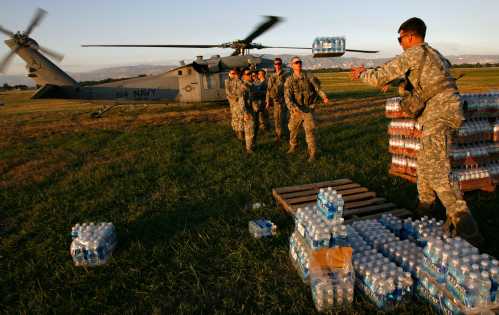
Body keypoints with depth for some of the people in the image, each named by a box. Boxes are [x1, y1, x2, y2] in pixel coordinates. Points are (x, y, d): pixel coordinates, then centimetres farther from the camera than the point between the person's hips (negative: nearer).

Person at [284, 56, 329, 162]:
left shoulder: (309, 77, -1)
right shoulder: (289, 80, -4)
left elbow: (318, 88, -2)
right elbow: (287, 97, -13)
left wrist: (324, 97, -23)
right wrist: (293, 108, -29)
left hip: (308, 109, -1)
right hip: (296, 110, 2)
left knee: (309, 131, -8)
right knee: (293, 129, 15)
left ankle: (313, 153, 1)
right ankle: (293, 146, 40)